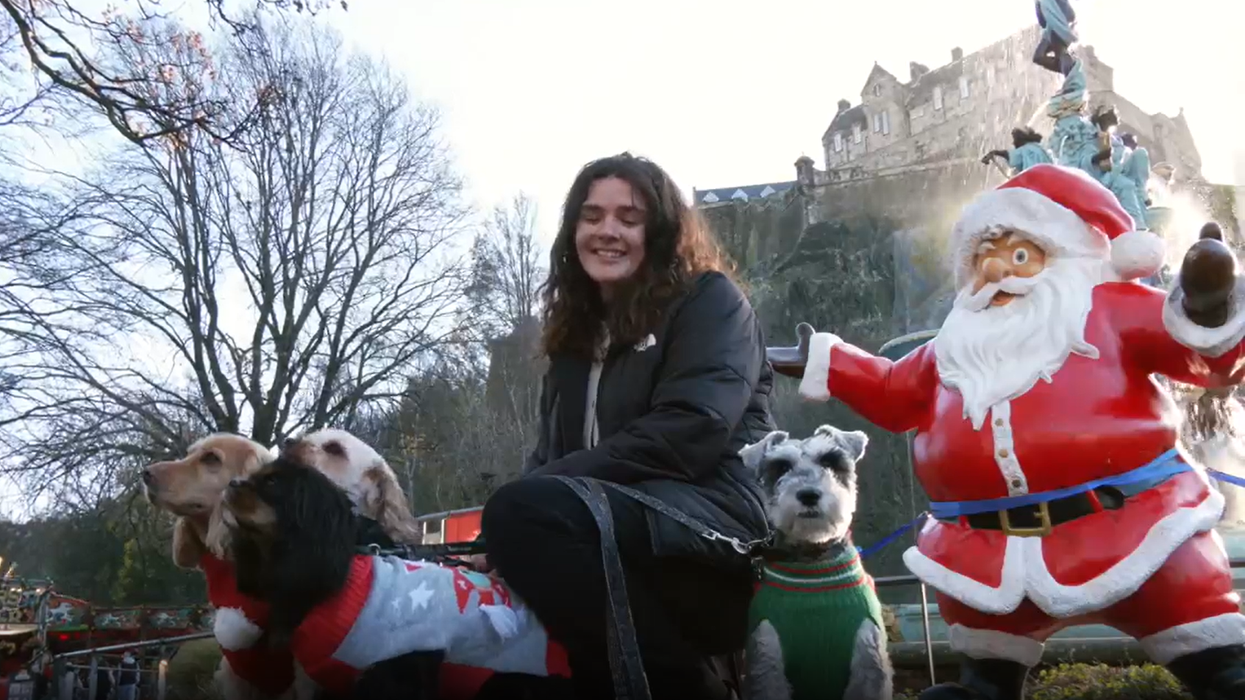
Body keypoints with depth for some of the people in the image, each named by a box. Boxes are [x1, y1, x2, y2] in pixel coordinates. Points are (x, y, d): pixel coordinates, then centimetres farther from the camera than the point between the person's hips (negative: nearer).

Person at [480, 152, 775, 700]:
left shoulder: (709, 300, 3)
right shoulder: (577, 333, 23)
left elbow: (689, 433, -13)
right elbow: (552, 453, 15)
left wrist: (550, 483, -18)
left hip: (717, 521, -7)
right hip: (619, 521, 7)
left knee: (522, 513, -30)